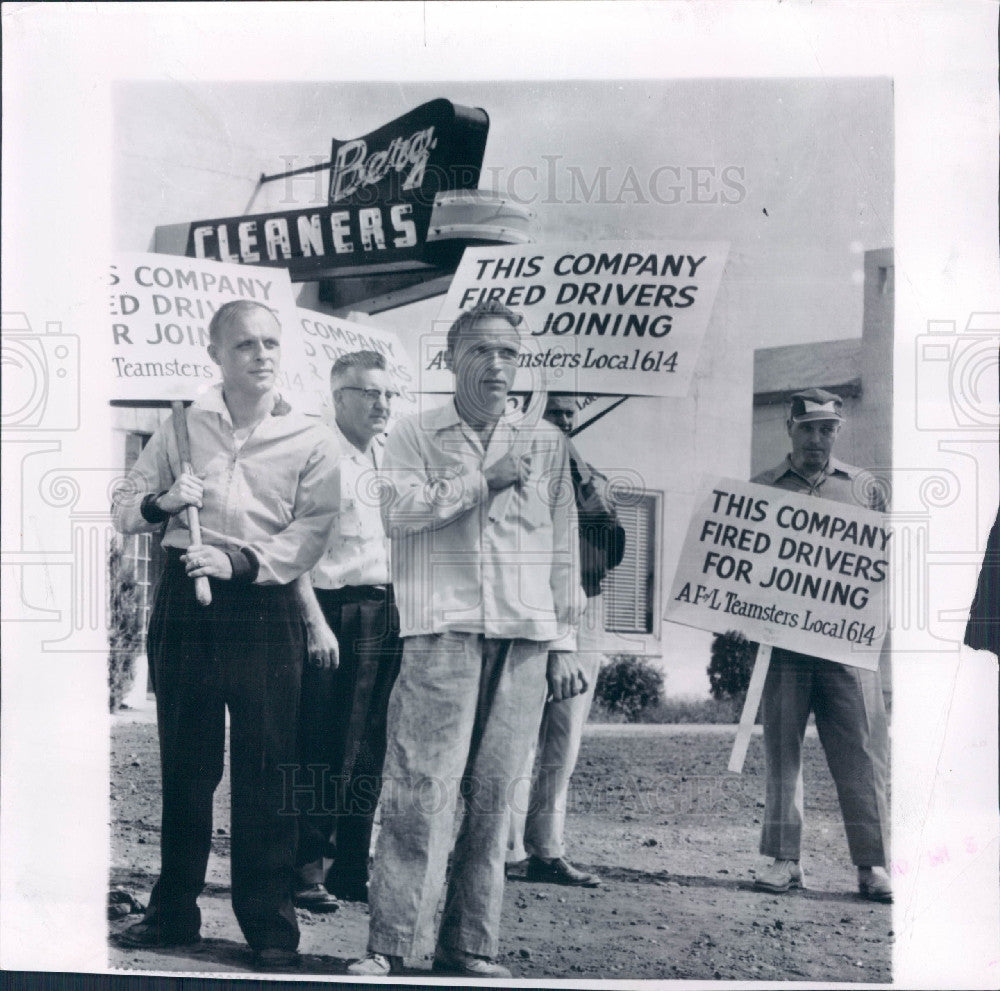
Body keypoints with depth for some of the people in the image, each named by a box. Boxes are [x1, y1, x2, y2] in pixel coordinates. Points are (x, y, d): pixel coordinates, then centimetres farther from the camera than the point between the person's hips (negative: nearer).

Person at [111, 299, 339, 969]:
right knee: (185, 761, 9)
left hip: (265, 603, -2)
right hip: (185, 597, 2)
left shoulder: (311, 439, 3)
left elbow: (311, 532, -7)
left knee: (266, 764, -1)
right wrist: (162, 501, -8)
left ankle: (271, 924, 8)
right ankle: (174, 912, 21)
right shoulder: (182, 426, 10)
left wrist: (238, 561, -20)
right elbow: (125, 509, 14)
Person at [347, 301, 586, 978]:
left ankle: (470, 948, 10)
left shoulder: (546, 443, 17)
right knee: (423, 788, -10)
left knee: (493, 794, 2)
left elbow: (563, 546, 17)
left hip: (525, 637, 3)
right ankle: (391, 946, -4)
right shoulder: (415, 436, 10)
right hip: (444, 631, -3)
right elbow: (398, 509, -9)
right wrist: (486, 479, -6)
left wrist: (564, 644, 12)